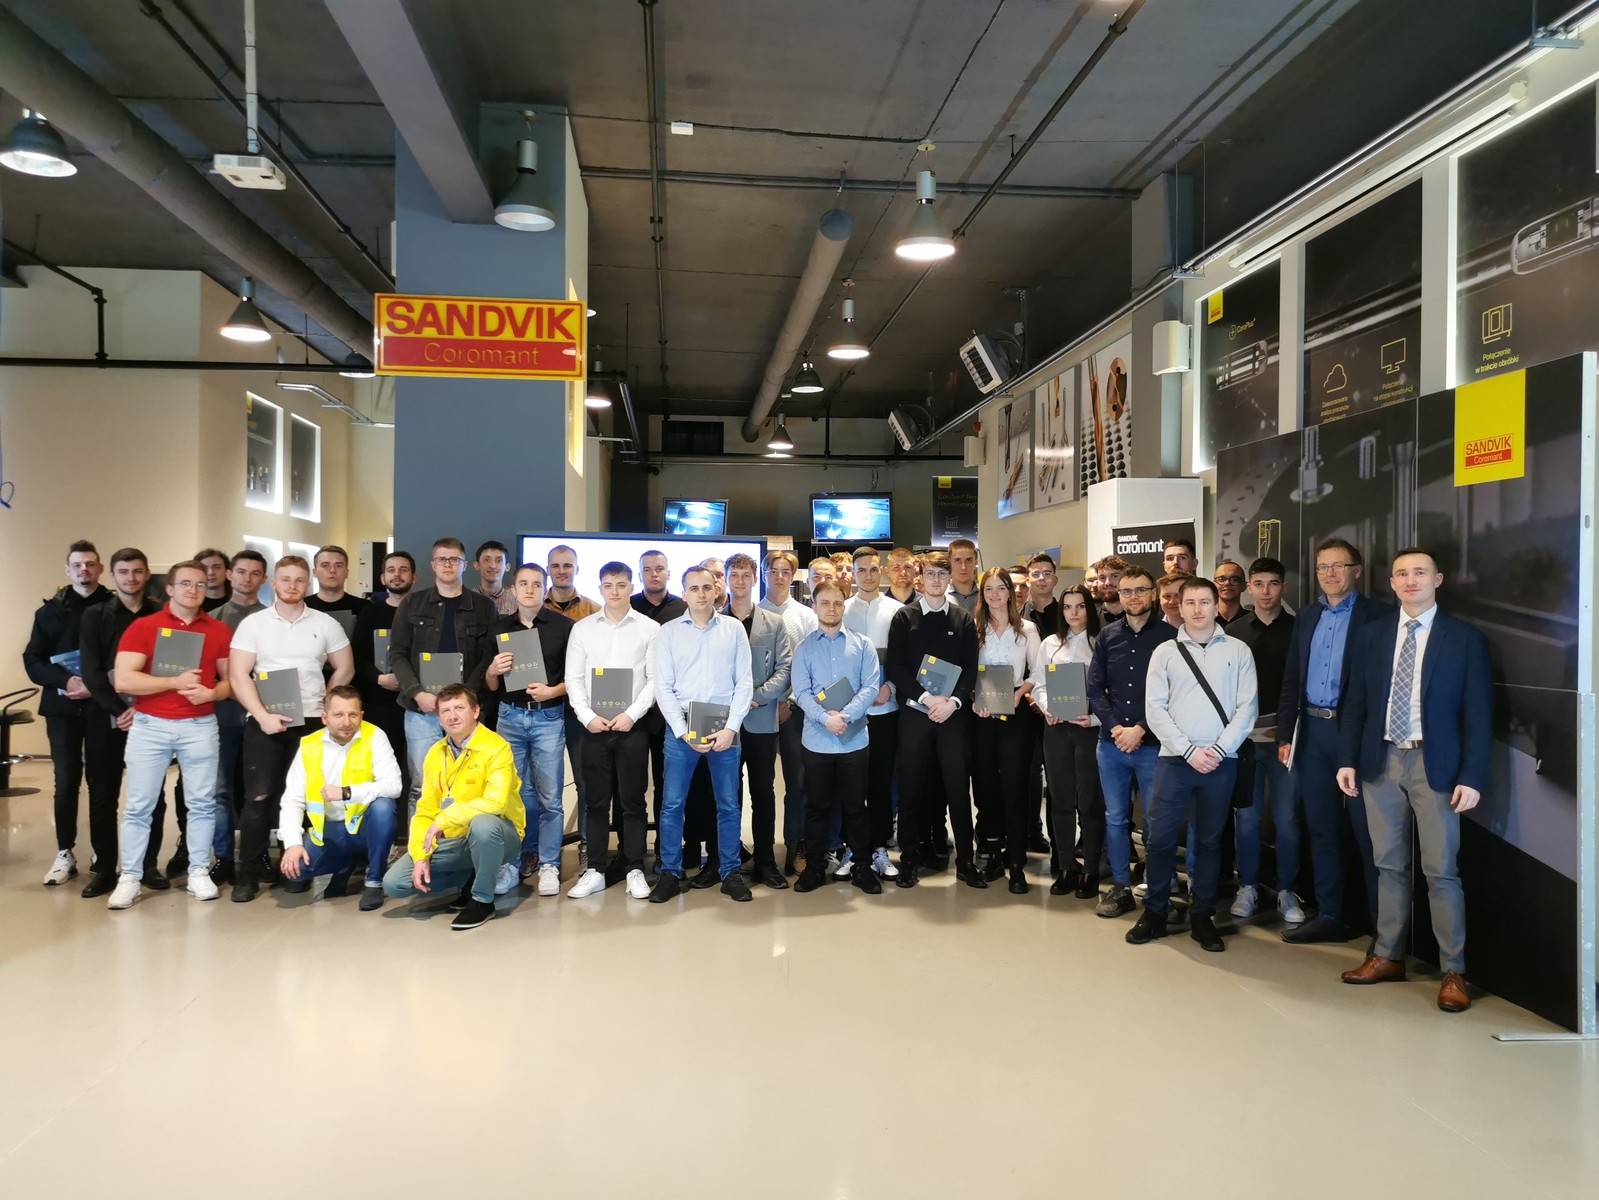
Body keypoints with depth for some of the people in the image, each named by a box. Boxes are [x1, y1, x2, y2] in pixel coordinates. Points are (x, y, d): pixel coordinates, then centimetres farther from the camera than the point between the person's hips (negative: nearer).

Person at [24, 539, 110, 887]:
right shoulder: (51, 610, 8)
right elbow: (32, 661, 4)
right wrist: (65, 681, -13)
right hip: (62, 708, 2)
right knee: (66, 782, 4)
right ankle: (65, 853, 12)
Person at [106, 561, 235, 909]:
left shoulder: (219, 631, 7)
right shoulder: (142, 627, -1)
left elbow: (231, 679, 10)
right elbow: (122, 680, -9)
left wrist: (211, 693, -12)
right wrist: (176, 682, -15)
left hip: (200, 726, 2)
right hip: (149, 726, -1)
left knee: (202, 802, 4)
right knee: (139, 805, 2)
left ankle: (199, 872, 13)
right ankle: (129, 878, 10)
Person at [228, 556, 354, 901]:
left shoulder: (326, 624, 6)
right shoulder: (253, 623, 3)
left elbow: (345, 669, 11)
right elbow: (238, 675, -3)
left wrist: (324, 704, 3)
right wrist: (263, 715, -13)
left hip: (311, 721, 1)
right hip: (264, 721, -1)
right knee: (259, 797, -3)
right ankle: (248, 873, 5)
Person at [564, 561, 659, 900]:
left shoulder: (649, 628, 1)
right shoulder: (582, 628, 7)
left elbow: (655, 679, -2)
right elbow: (573, 678, 5)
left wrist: (631, 715, -11)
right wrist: (588, 716, -7)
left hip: (632, 725, -2)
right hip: (593, 726, 2)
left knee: (633, 800, 3)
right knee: (596, 800, 7)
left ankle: (634, 870, 11)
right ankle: (595, 870, 14)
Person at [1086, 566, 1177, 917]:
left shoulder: (1169, 636, -3)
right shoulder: (1107, 636, 8)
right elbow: (1094, 688, 5)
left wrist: (1140, 729, -12)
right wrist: (1115, 728, -8)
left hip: (1153, 745, -3)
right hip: (1110, 744, 4)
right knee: (1115, 818, 10)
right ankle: (1121, 887, 21)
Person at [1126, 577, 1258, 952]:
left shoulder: (1238, 651, 4)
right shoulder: (1165, 652, 4)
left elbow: (1247, 708, -1)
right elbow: (1155, 709, -2)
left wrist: (1218, 749, -10)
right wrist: (1190, 751, -10)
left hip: (1221, 762, 0)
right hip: (1175, 759, 0)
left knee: (1209, 841, 9)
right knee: (1161, 837, 0)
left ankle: (1202, 917, 19)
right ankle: (1154, 913, 14)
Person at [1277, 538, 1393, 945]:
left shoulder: (1378, 615, -4)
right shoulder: (1306, 618, 13)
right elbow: (1291, 681, 13)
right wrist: (1285, 735, 9)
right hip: (1313, 730, 6)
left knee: (1366, 829, 0)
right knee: (1321, 827, 11)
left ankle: (1384, 923, 10)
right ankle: (1329, 915, 21)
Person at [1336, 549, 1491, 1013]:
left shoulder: (1465, 638, -2)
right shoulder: (1371, 634, 7)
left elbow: (1478, 713, -4)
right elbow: (1355, 703, 9)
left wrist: (1472, 777, -10)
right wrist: (1347, 759, 2)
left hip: (1434, 765, -3)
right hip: (1381, 762, 3)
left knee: (1441, 871, -1)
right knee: (1389, 866, 12)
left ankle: (1453, 972, 9)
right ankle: (1388, 956, 22)